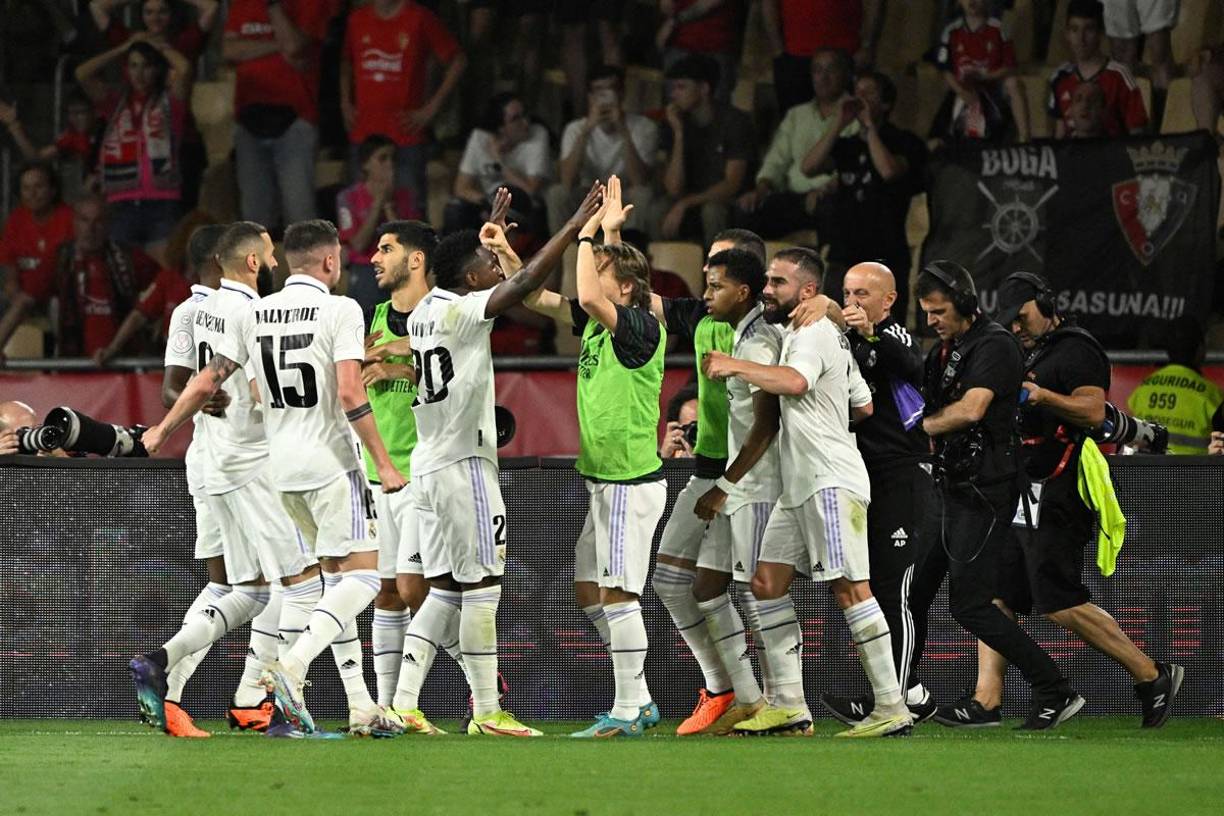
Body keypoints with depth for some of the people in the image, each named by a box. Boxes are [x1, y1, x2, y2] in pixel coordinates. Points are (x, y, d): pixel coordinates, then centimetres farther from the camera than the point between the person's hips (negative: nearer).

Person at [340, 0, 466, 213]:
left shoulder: (420, 19, -3)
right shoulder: (357, 20, 10)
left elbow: (457, 62, 0)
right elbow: (346, 63, 26)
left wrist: (430, 109, -5)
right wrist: (346, 104, 11)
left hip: (408, 136, -4)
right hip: (364, 136, 4)